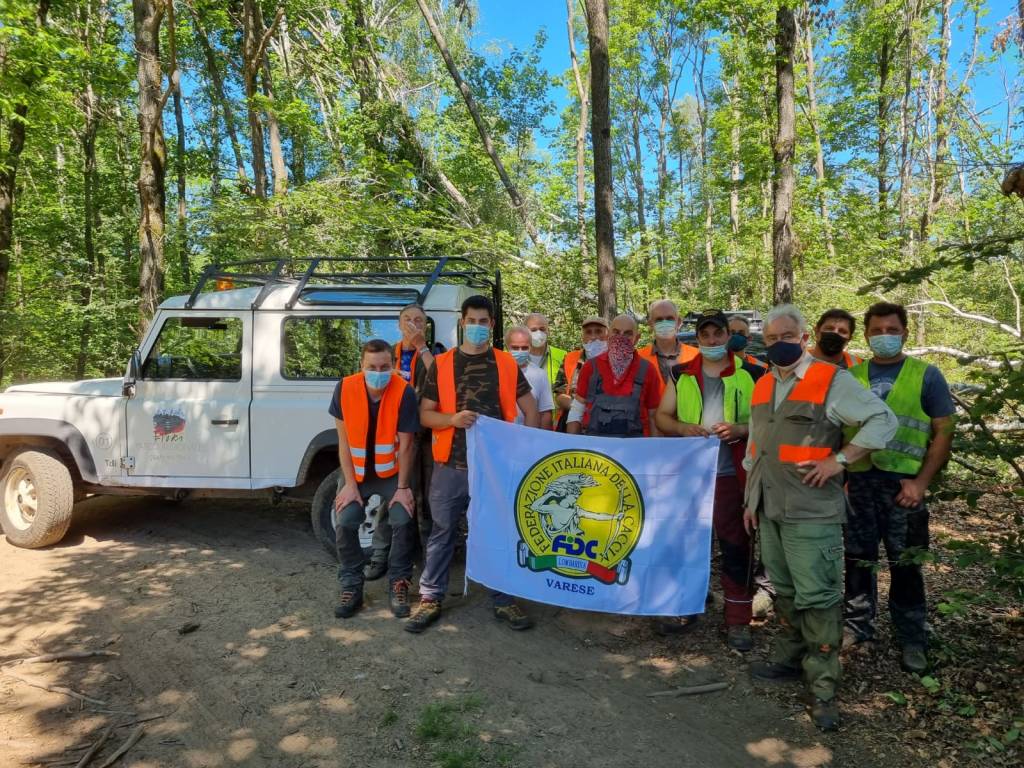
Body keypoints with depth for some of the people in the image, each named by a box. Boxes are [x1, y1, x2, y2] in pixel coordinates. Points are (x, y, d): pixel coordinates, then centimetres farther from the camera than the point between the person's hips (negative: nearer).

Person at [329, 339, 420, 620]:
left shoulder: (404, 393, -21)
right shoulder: (345, 389, -16)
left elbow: (405, 444, -15)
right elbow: (344, 441, -9)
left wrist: (402, 487, -13)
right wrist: (350, 484, -10)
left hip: (392, 472, -2)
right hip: (357, 472, 2)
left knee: (402, 522, -16)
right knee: (344, 524, -10)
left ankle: (398, 586, 5)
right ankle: (351, 588, 9)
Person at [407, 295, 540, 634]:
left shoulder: (506, 363, 4)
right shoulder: (441, 364, 2)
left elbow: (530, 409, 8)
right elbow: (425, 414, 3)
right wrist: (452, 419, -17)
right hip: (451, 465, 0)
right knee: (442, 532, 7)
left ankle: (503, 600, 23)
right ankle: (430, 599, 20)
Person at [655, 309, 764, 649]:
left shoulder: (751, 374, 1)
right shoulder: (682, 375, 9)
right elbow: (661, 417, 8)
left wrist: (740, 429, -18)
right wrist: (684, 428, -12)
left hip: (731, 474, -2)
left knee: (736, 546, 4)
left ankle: (738, 620, 17)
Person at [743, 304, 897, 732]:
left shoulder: (832, 380, -8)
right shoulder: (763, 386, 13)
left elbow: (883, 420, -10)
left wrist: (838, 460, -16)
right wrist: (751, 499, 17)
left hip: (811, 512, -7)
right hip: (769, 509, 7)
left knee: (817, 596, -4)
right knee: (784, 591, 17)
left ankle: (822, 687, 6)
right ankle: (788, 658, 31)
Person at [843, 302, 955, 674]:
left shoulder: (926, 375, 2)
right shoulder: (851, 376, 7)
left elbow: (943, 433, -1)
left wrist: (921, 482, -10)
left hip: (903, 483, -2)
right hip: (858, 481, 2)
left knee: (904, 564, 6)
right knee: (858, 559, 11)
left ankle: (912, 639, 21)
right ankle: (858, 625, 26)